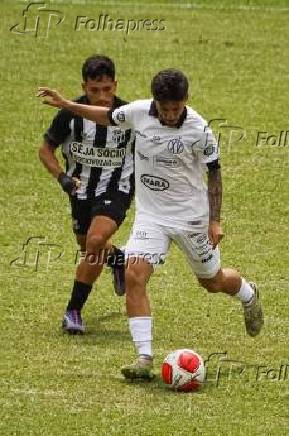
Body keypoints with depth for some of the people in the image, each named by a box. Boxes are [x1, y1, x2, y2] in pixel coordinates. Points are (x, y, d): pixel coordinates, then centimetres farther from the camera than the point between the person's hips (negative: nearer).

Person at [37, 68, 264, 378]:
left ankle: (248, 295, 53)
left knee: (213, 281, 15)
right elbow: (108, 117, 11)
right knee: (134, 276, -18)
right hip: (150, 214, 2)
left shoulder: (198, 130, -18)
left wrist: (215, 220, -9)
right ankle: (144, 359, -17)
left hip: (191, 215, -2)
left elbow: (214, 173, -7)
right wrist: (65, 105, 6)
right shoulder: (138, 112, -10)